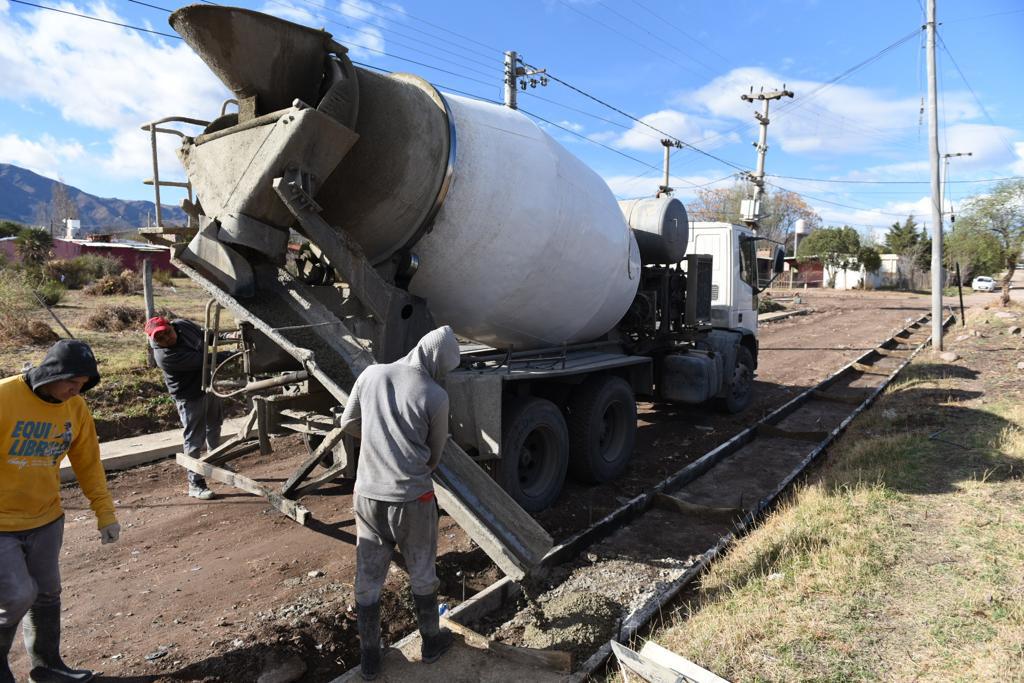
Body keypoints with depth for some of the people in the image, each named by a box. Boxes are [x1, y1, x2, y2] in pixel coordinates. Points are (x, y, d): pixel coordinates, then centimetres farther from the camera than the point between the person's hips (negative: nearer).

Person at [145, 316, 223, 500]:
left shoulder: (183, 325, -10)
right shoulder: (164, 356, -32)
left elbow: (205, 336, 10)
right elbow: (201, 360, -34)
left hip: (209, 385, 9)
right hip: (190, 397, -9)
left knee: (214, 425, 26)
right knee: (195, 440, -4)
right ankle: (195, 484, 7)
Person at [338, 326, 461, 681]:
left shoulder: (372, 374, -5)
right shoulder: (435, 396, -15)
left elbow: (348, 423, 8)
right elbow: (435, 454, -2)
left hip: (367, 494, 4)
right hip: (412, 498, -3)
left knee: (367, 578, 18)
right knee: (422, 575, 19)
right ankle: (431, 641, 37)